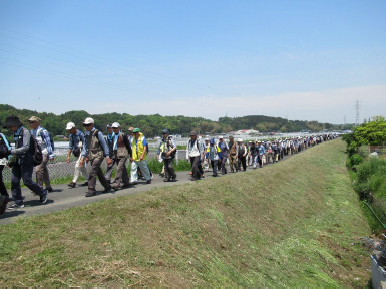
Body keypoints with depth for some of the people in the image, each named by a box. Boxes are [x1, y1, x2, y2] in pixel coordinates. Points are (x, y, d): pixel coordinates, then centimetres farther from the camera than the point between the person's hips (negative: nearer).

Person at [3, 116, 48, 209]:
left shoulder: (25, 132, -12)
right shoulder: (16, 133, 14)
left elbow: (26, 147, -20)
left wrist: (12, 151, -21)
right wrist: (13, 156, 7)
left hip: (26, 161, -8)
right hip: (18, 161, 8)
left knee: (27, 181, -6)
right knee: (14, 180, 2)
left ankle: (43, 193, 15)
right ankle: (18, 202, 9)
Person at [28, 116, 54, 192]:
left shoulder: (43, 131, -15)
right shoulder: (32, 131, 9)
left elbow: (48, 143, -14)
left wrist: (51, 155, -13)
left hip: (44, 153, -8)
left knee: (38, 169, -15)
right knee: (44, 170, 13)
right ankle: (48, 187, 22)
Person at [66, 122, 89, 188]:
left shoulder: (80, 134, -15)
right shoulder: (71, 135, 8)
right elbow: (70, 147, 11)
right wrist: (68, 156, 4)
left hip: (82, 152, -8)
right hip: (77, 152, 8)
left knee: (77, 165, -15)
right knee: (82, 166, 12)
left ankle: (74, 182, -11)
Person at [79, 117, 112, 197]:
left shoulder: (98, 133, -9)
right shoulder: (86, 134, 11)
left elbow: (104, 145, -8)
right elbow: (85, 147, 17)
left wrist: (107, 157, -10)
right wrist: (83, 157, 10)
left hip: (98, 155, -7)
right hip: (91, 156, 7)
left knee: (92, 172, -14)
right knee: (98, 173, 13)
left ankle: (92, 190, -7)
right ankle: (107, 186, 28)